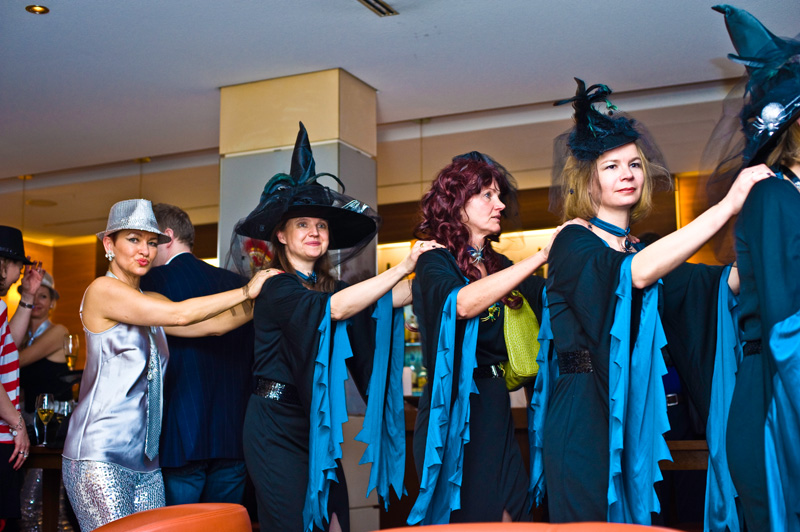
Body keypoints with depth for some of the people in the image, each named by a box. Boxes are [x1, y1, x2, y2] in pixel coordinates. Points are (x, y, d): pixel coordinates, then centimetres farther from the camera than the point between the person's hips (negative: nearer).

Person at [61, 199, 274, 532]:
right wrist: (247, 291, -9)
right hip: (100, 457, -7)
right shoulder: (102, 289, -6)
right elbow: (180, 315, -15)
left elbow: (216, 323, 9)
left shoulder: (149, 303, 16)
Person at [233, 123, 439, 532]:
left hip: (319, 425, 7)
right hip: (277, 427, -7)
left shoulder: (327, 286, 12)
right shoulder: (278, 288, -9)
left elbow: (391, 298, 0)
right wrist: (402, 266, -23)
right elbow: (337, 308, -24)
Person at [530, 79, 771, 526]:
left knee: (632, 519, 9)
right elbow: (636, 273, -25)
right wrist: (728, 205, -25)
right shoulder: (574, 242, -5)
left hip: (632, 418, 7)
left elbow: (720, 284, 1)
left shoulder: (643, 251, 15)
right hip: (583, 416, -7)